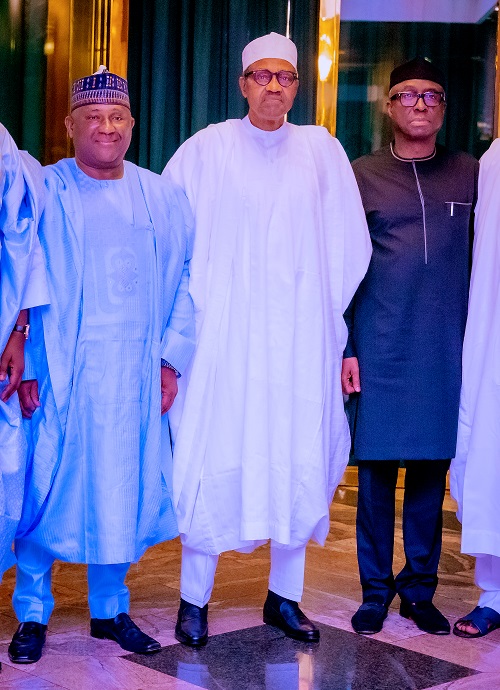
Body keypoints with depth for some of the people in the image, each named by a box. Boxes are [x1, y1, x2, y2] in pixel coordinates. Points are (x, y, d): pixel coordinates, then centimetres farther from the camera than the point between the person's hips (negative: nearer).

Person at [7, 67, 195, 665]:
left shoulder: (163, 198, 9)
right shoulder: (44, 192, -1)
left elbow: (185, 280, 10)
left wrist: (171, 357, 3)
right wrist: (25, 366, -11)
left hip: (136, 375, 3)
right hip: (59, 373, -3)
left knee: (122, 491, 9)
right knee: (47, 486, 1)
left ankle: (109, 610, 24)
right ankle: (32, 614, 15)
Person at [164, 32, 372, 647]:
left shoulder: (322, 152, 7)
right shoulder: (206, 150, 4)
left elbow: (348, 249, 7)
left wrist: (341, 334, 4)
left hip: (301, 340, 2)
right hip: (224, 337, -2)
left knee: (299, 464, 4)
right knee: (213, 461, -3)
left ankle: (284, 597, 18)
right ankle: (194, 600, 9)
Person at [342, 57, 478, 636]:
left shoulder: (469, 175, 9)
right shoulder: (363, 176, 5)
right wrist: (344, 346, -2)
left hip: (446, 350, 1)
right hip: (380, 348, -1)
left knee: (432, 470, 6)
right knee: (376, 470, 3)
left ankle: (419, 588, 19)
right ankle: (375, 589, 15)